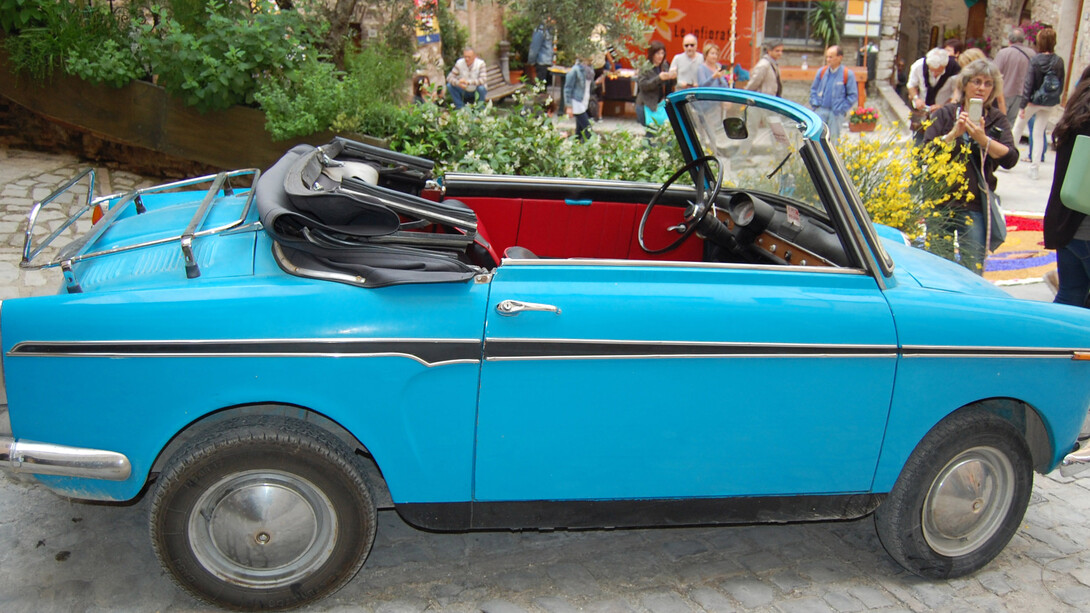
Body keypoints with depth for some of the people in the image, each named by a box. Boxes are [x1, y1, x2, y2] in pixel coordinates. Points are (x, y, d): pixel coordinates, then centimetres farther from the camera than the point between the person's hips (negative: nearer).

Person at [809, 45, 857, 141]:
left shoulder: (848, 74, -6)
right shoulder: (822, 71, 4)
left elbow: (853, 95, -3)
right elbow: (813, 89, 15)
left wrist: (842, 109, -8)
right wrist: (815, 103, 3)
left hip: (836, 113, -2)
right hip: (821, 110, 2)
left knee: (833, 137, 6)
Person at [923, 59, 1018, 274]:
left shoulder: (997, 120, 9)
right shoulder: (945, 114, 6)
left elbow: (1010, 159, -7)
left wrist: (983, 139, -20)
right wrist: (953, 134, -18)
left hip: (976, 204, 1)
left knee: (973, 270, -2)